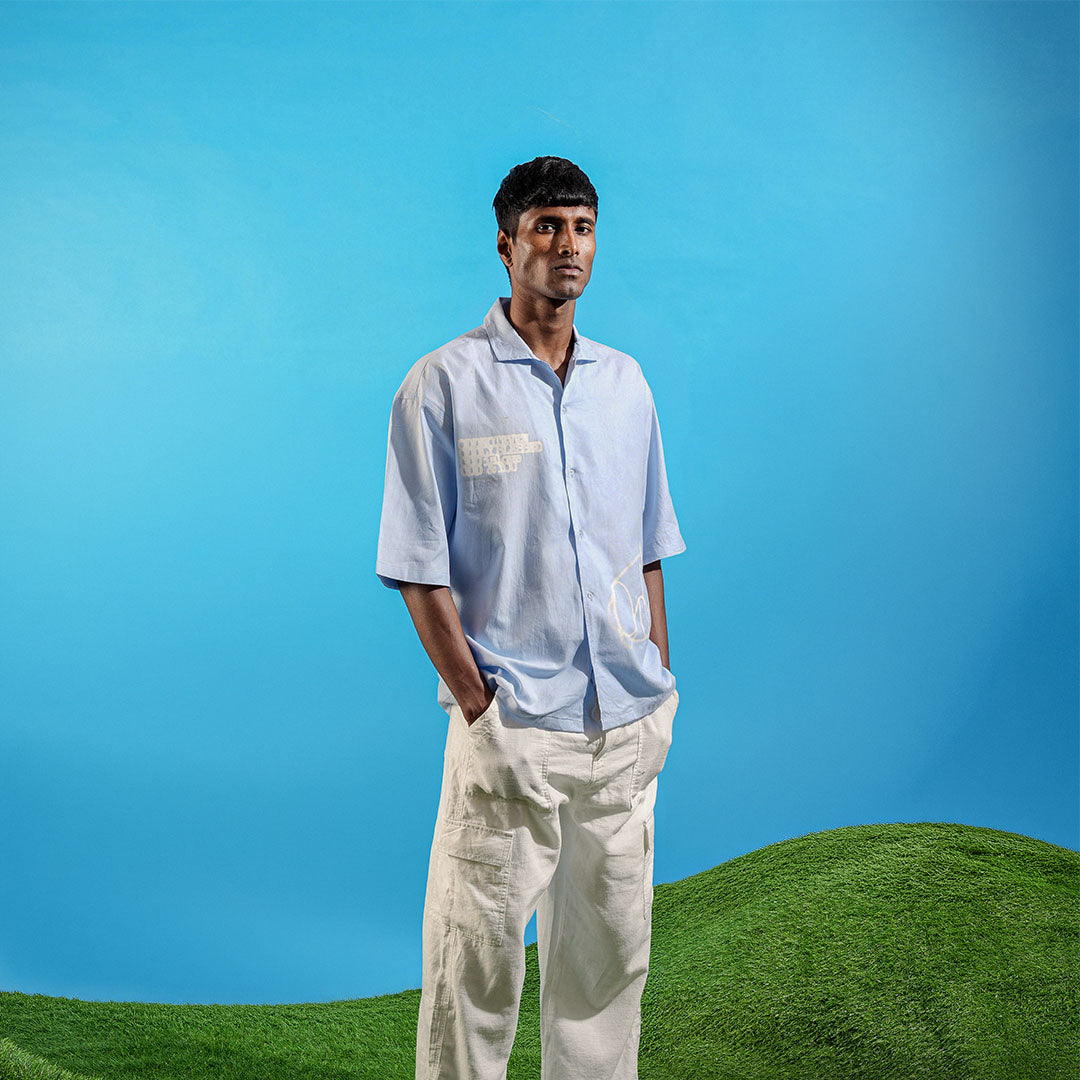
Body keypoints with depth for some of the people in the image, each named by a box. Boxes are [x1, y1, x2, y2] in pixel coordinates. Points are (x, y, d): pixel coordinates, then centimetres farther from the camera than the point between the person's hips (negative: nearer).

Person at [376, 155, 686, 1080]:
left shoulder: (625, 381, 12)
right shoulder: (443, 385, -4)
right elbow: (421, 571, -7)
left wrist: (658, 684, 10)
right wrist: (479, 707, -12)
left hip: (628, 725, 5)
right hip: (513, 726, -5)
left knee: (613, 949, 14)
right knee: (478, 955, 2)